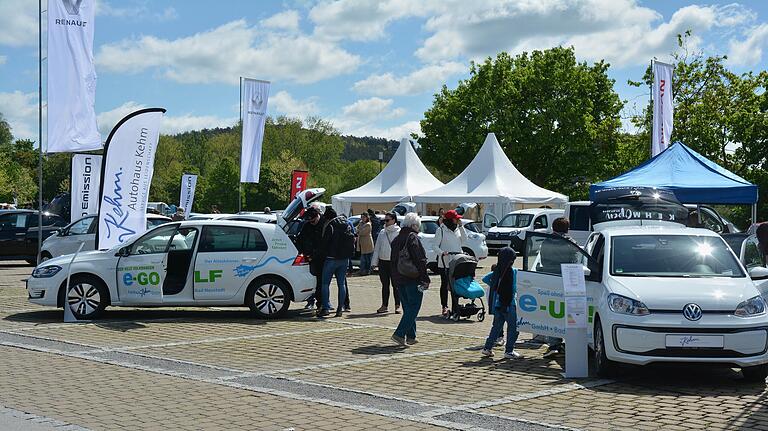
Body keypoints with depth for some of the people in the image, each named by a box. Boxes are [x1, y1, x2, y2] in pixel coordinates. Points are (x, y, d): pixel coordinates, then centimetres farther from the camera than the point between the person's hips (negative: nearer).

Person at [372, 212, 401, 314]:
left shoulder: (399, 232, -4)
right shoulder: (382, 232, 12)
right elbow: (377, 247, 15)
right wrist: (374, 261, 10)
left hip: (394, 262, -5)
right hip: (383, 261, 5)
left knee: (395, 284, 1)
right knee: (385, 284, 10)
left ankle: (397, 306, 9)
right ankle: (384, 305, 17)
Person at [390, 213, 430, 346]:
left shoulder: (396, 239, 14)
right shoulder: (413, 238, -12)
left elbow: (393, 261, 18)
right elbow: (420, 260, -17)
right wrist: (425, 279, -14)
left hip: (399, 279, 8)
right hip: (413, 279, -8)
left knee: (408, 308, 15)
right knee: (413, 307, -4)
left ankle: (411, 336, 16)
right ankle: (399, 334, -12)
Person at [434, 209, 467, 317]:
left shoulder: (457, 229, 11)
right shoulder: (441, 230, -5)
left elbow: (464, 239, 2)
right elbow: (435, 246, -6)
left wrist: (460, 226, -4)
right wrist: (442, 253, -25)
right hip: (444, 262, -4)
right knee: (445, 285, 2)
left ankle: (455, 307, 11)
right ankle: (445, 307, 8)